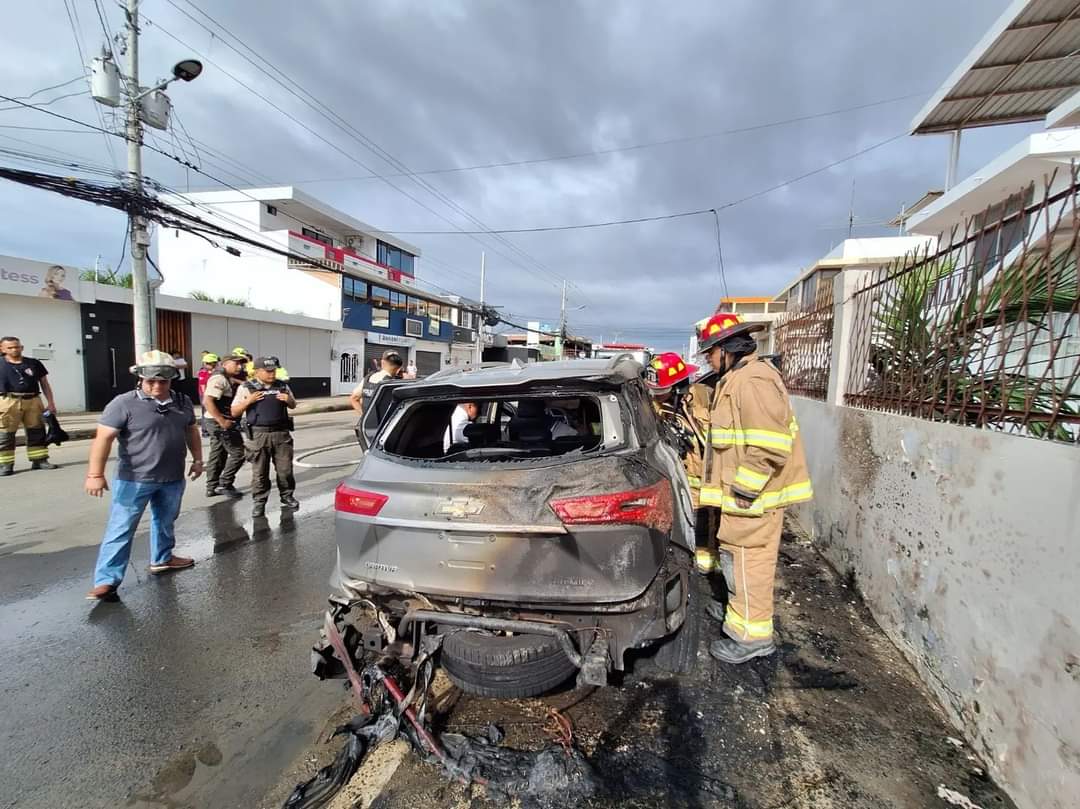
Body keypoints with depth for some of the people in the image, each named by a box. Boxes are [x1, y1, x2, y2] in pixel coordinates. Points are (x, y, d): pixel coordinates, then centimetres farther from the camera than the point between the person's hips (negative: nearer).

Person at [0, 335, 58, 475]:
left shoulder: (34, 363, 9)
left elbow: (44, 384, 12)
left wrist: (51, 402, 7)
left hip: (33, 400, 2)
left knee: (37, 432, 7)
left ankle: (39, 460, 15)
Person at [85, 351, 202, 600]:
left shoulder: (183, 402, 4)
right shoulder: (124, 404, -13)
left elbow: (192, 432, 17)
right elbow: (103, 438, -17)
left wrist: (197, 459, 16)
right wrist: (95, 474, -23)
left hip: (172, 479, 6)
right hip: (134, 479, -5)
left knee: (165, 522, 20)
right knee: (121, 529, -1)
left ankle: (162, 559, 38)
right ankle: (106, 580, 5)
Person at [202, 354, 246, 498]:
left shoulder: (227, 378, 14)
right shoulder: (219, 379, -17)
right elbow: (207, 401, -25)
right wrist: (222, 421, -26)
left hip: (219, 422, 10)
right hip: (219, 422, -10)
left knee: (218, 454, 15)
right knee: (238, 453, -5)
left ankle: (212, 487, 23)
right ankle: (225, 484, 3)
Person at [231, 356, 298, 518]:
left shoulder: (282, 386, 9)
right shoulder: (246, 388, 1)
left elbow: (293, 405, 21)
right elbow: (234, 412, 2)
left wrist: (289, 400, -2)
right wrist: (248, 401, -14)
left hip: (281, 433, 2)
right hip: (258, 435, -2)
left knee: (285, 468, 6)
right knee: (259, 472, 4)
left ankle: (287, 496, 23)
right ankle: (259, 502, 15)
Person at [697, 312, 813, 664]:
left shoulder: (753, 380, -19)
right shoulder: (738, 378, 16)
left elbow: (769, 445, -26)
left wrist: (746, 489, -22)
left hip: (753, 494, -10)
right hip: (741, 491, 10)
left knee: (748, 560, 0)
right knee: (735, 557, 22)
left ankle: (752, 635, 12)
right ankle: (738, 608, 39)